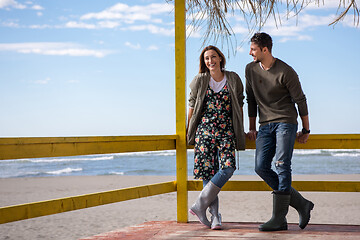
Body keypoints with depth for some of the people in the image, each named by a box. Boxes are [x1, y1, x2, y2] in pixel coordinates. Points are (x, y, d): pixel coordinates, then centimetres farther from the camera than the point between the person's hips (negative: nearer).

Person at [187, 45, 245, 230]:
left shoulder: (233, 79, 9)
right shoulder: (200, 81, 7)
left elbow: (239, 106, 15)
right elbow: (192, 107, 13)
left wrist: (240, 131, 14)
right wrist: (188, 132, 13)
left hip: (226, 131, 1)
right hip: (205, 130, 0)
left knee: (227, 168, -18)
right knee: (208, 171, -6)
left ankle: (199, 205, -10)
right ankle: (215, 216, 1)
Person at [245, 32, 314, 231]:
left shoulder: (286, 72, -9)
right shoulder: (251, 69, 7)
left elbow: (300, 100, -3)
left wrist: (306, 130, 1)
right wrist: (252, 128, 16)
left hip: (286, 122, -6)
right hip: (265, 125, 6)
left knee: (282, 166, -13)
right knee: (261, 167, -6)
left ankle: (279, 218, -10)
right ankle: (301, 204, 5)